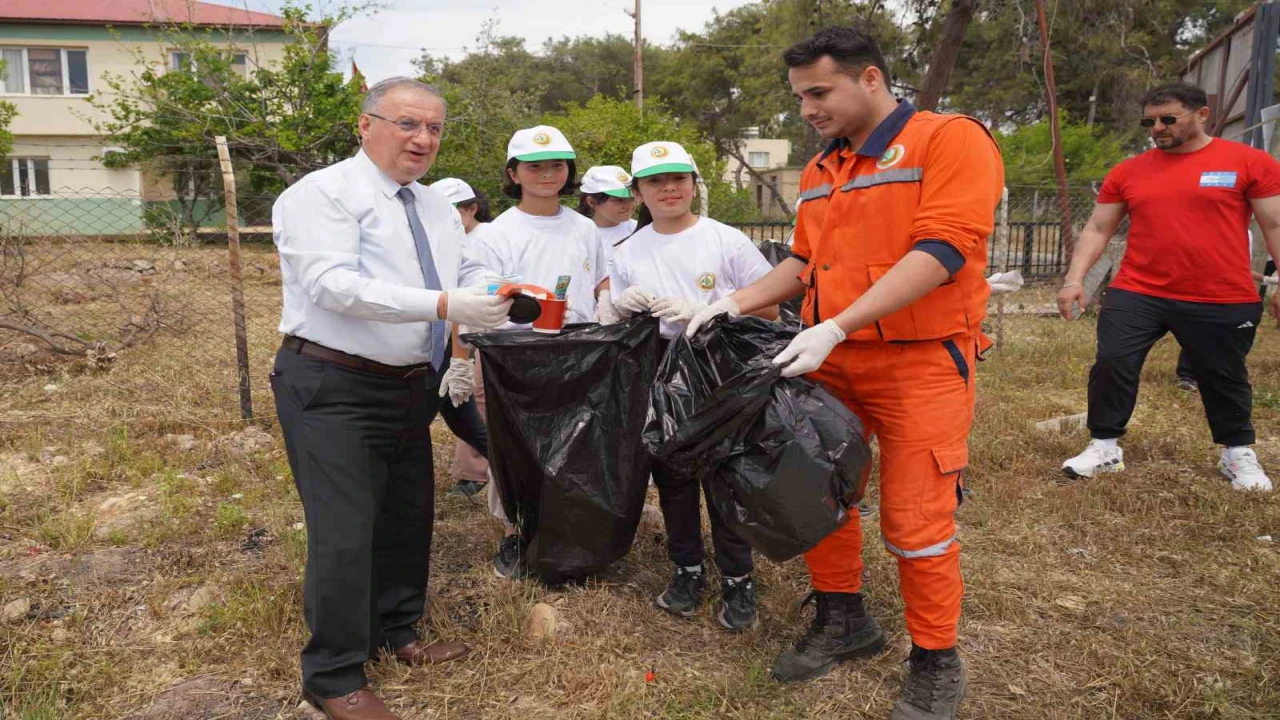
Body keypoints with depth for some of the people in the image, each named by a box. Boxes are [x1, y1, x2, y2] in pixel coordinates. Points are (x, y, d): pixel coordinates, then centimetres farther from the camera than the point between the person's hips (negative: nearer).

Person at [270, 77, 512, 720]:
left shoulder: (437, 210, 13)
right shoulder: (323, 194, -12)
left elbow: (467, 276, 10)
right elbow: (334, 284, -25)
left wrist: (501, 297, -13)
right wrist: (442, 305, -33)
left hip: (409, 387, 8)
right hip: (333, 389, -8)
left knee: (408, 517, 17)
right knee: (345, 533, -5)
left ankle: (395, 634, 38)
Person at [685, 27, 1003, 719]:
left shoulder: (951, 139, -9)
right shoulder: (822, 170, 13)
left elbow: (939, 252, -20)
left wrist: (834, 328, -26)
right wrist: (734, 303, 5)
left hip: (920, 362, -6)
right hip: (830, 362, 7)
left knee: (915, 522, -1)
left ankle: (936, 665, 20)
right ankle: (843, 620, 32)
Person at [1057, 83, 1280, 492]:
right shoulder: (1127, 172, 5)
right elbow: (1097, 229, 8)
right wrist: (1075, 279, -2)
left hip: (1222, 301, -2)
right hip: (1136, 295, 2)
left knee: (1224, 379, 12)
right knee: (1111, 365, -6)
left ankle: (1238, 453, 34)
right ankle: (1105, 447, 10)